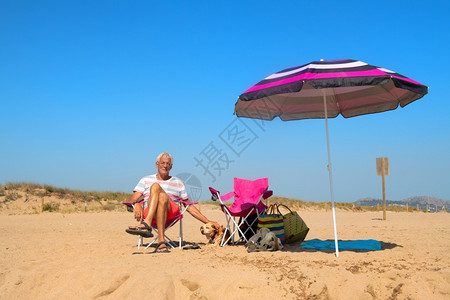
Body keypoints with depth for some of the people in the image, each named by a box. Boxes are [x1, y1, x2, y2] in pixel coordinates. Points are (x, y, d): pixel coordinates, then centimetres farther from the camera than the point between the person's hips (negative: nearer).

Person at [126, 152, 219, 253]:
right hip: (149, 212, 0)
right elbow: (132, 200, 16)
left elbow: (189, 206, 25)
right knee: (155, 186, -32)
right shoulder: (146, 180, 27)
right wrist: (137, 204, -10)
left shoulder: (178, 183, 28)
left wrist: (208, 222, 16)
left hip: (171, 213, 0)